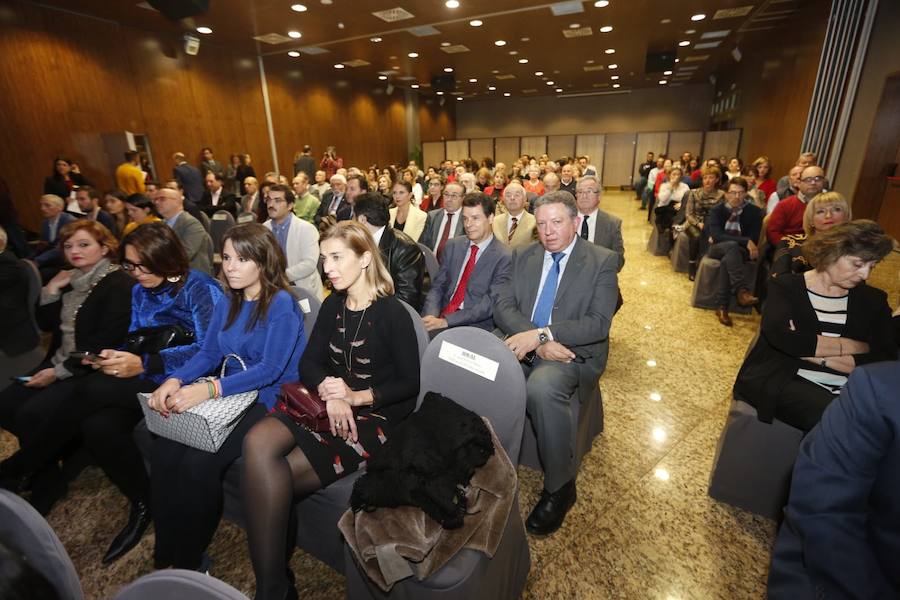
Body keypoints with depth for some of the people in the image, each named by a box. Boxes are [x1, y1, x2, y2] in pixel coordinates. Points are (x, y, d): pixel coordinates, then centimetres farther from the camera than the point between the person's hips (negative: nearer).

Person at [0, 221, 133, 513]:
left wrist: (59, 371, -17)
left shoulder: (119, 284, -14)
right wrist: (51, 290, 1)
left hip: (93, 369, -8)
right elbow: (49, 323, 15)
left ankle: (46, 481, 5)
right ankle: (46, 452, 16)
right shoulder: (72, 280, 13)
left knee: (32, 413, -18)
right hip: (61, 361, 9)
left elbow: (106, 341, -19)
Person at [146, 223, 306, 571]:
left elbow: (270, 369, -21)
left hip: (270, 401, -7)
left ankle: (190, 562, 3)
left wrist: (210, 389, -31)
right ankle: (165, 554, 4)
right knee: (163, 451, -13)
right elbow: (208, 354, 9)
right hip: (231, 395, 7)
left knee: (199, 462, -22)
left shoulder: (282, 304, -14)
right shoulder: (228, 302, 10)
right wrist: (175, 381, -11)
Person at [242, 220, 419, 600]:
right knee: (257, 442, -22)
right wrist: (329, 393, -15)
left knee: (274, 476, -19)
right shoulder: (332, 306, 8)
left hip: (376, 416, -5)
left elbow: (410, 384, -9)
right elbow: (309, 363, 5)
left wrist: (357, 396, -20)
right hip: (331, 406, 6)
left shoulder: (392, 313, -11)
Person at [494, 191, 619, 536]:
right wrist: (539, 343, -16)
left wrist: (541, 333, -23)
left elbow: (598, 324, -12)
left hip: (575, 354, -4)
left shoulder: (602, 261, -1)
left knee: (542, 388, -35)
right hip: (525, 345, 4)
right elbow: (503, 308, 1)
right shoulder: (523, 256, 11)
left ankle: (560, 487, -11)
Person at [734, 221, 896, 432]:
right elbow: (781, 337, -15)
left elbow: (885, 362, 2)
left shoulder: (872, 300, 16)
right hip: (781, 381, -3)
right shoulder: (787, 286, 5)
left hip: (848, 393, 4)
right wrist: (854, 346, -4)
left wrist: (806, 348, -10)